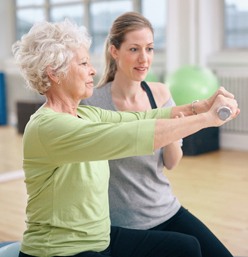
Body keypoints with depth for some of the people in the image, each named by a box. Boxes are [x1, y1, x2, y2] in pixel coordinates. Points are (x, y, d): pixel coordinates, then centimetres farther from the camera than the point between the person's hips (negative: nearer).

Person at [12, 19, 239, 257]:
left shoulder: (85, 115, 4)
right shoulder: (47, 127, -24)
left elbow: (140, 119, 0)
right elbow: (131, 137, -32)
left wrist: (202, 105, -12)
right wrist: (207, 118, -28)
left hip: (99, 238, 9)